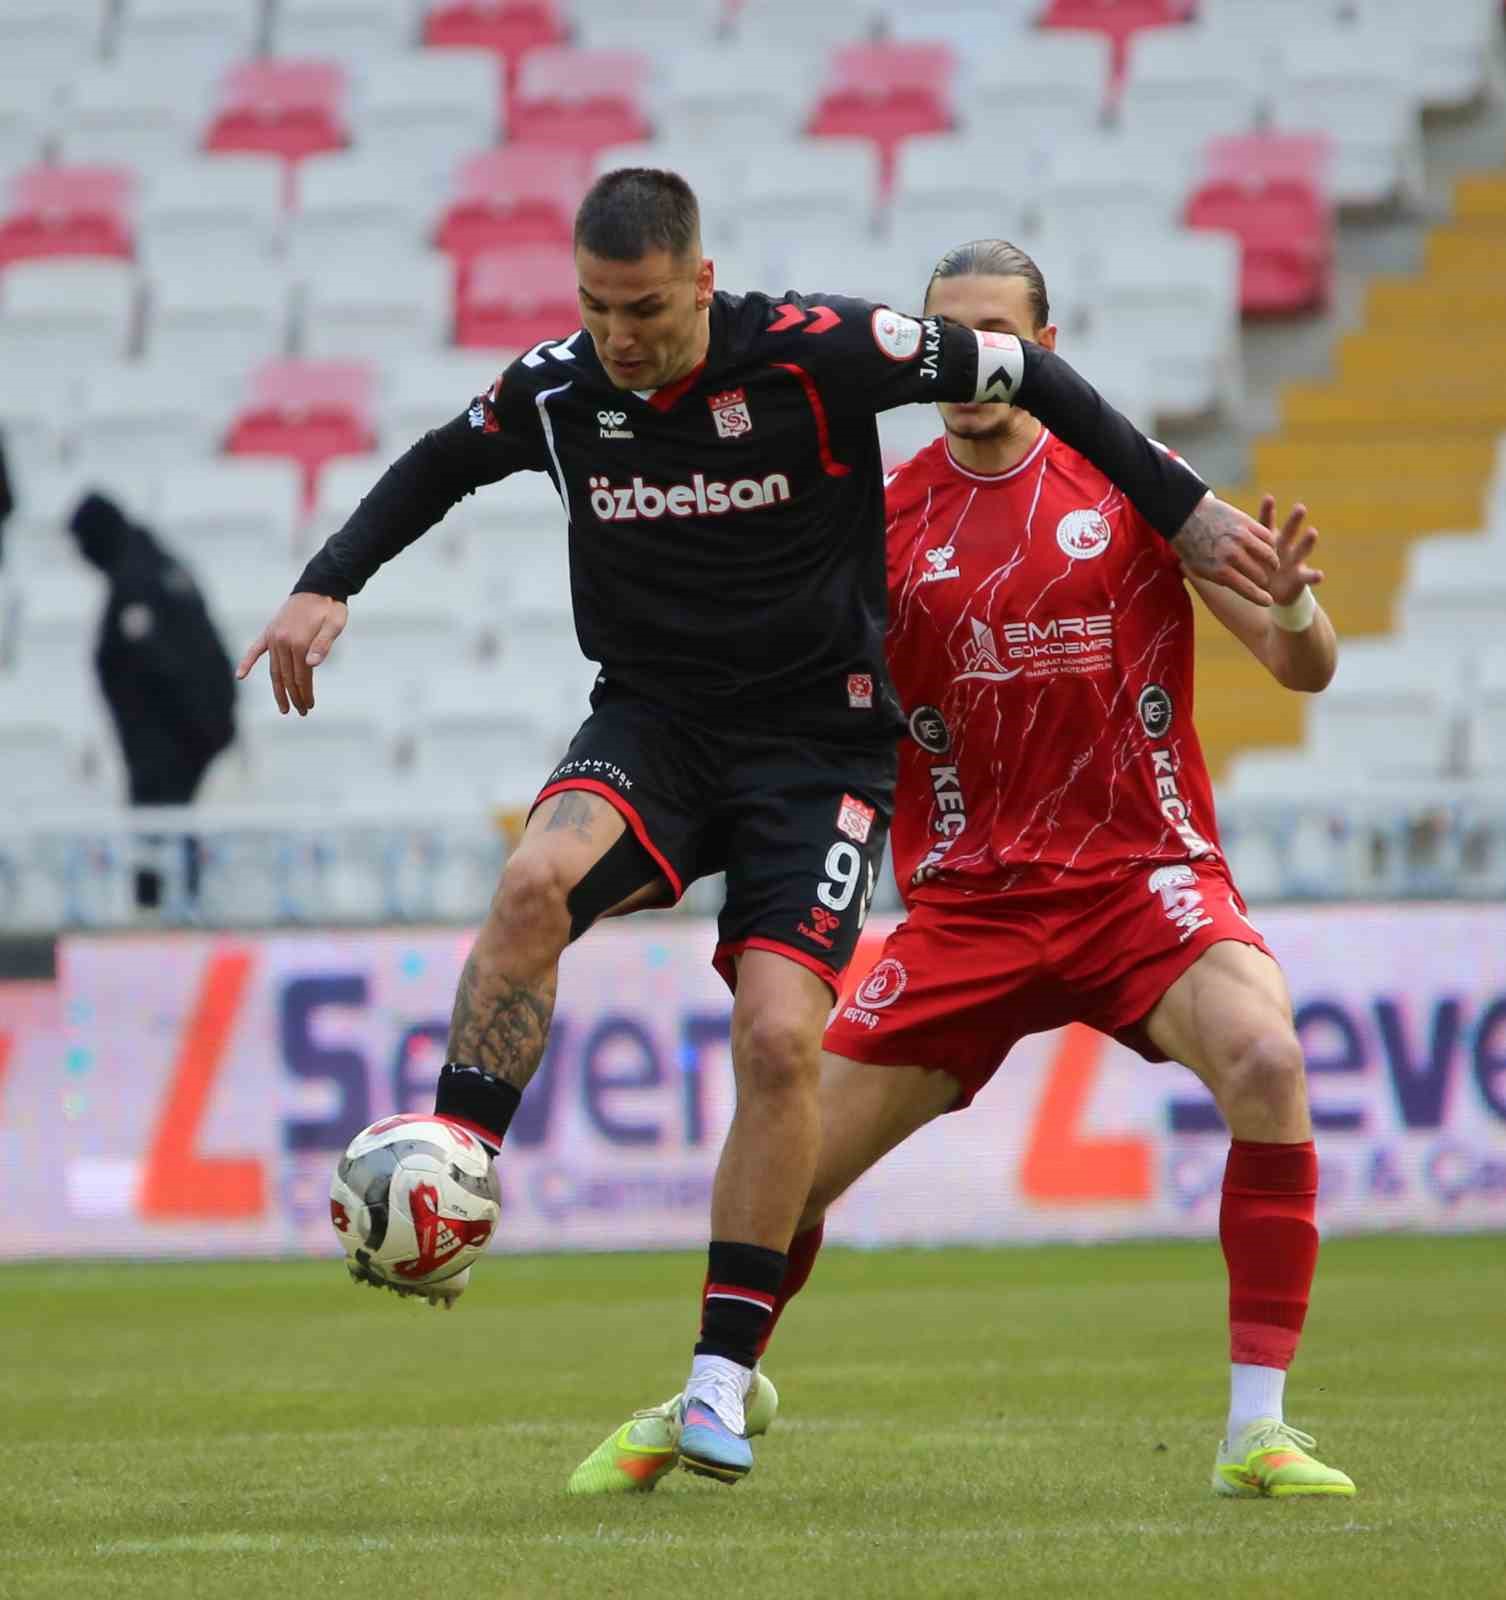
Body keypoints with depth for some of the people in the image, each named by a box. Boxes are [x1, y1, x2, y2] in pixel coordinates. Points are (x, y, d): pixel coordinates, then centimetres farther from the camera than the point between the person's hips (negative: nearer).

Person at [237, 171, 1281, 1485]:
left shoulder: (816, 351, -15)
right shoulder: (557, 390, -3)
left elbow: (1023, 376, -4)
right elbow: (441, 466, 19)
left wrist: (1188, 514, -3)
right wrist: (327, 587, 8)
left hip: (816, 746, -3)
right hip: (652, 724, 3)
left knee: (779, 1037, -18)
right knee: (536, 880, -30)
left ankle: (723, 1374, -7)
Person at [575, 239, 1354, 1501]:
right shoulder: (889, 520, 2)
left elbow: (1303, 668, -3)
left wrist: (1293, 607, -26)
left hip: (1143, 876, -2)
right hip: (968, 903, 2)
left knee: (1266, 1061, -32)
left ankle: (1258, 1430, -24)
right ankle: (701, 1404, 29)